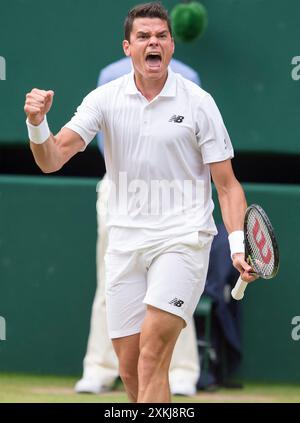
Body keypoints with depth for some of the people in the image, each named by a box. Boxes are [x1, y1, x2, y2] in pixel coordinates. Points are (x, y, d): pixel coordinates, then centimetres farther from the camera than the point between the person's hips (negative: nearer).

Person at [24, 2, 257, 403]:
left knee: (152, 355, -19)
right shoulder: (105, 99, 2)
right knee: (129, 368, 4)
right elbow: (53, 159, -5)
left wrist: (238, 245, -13)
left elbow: (227, 184, -1)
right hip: (126, 242, 3)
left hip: (182, 238, -3)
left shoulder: (198, 102, -3)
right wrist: (38, 125, -26)